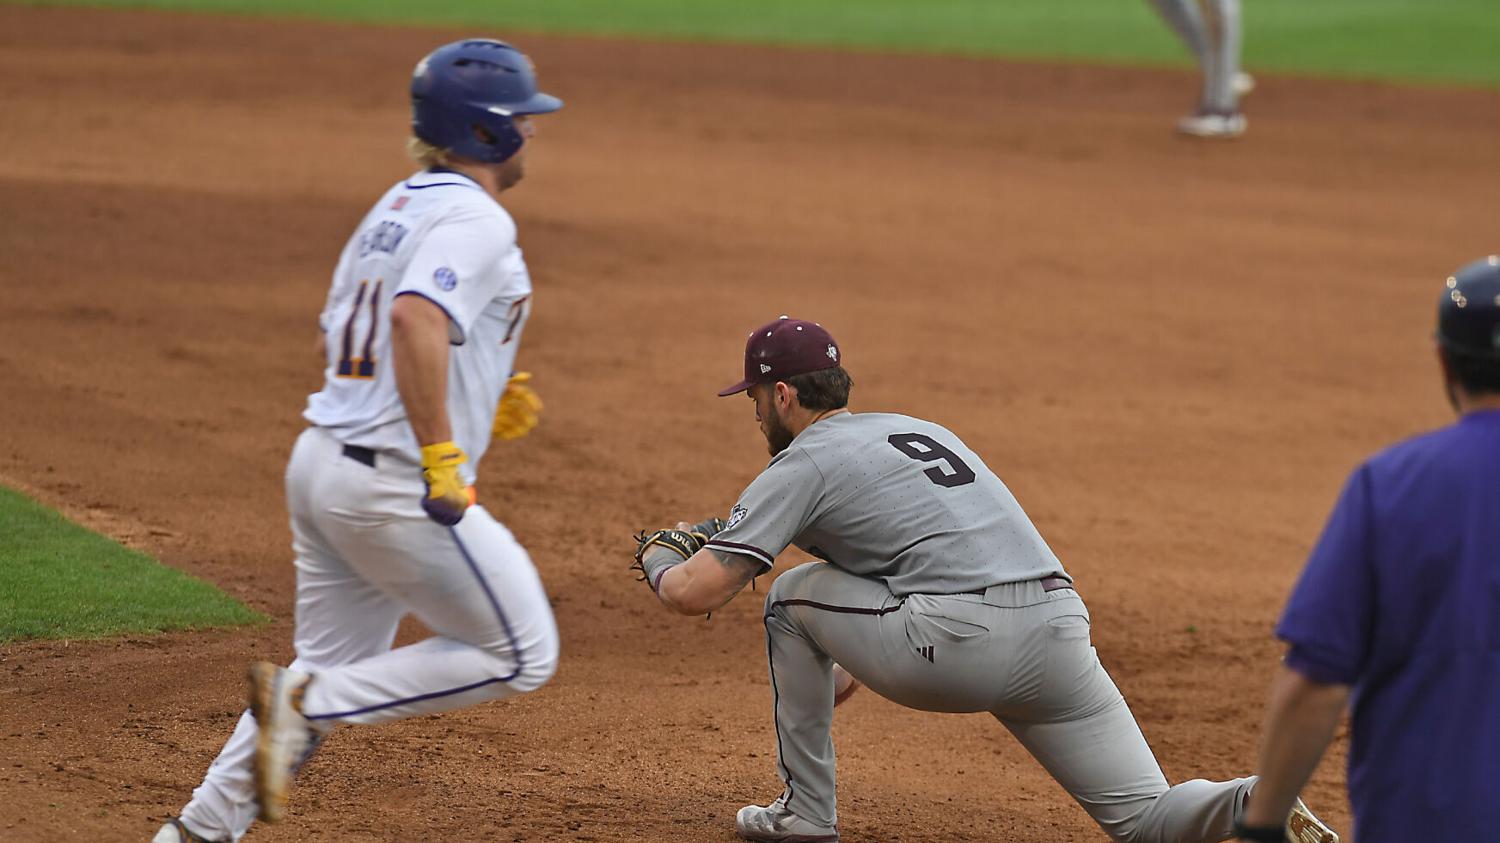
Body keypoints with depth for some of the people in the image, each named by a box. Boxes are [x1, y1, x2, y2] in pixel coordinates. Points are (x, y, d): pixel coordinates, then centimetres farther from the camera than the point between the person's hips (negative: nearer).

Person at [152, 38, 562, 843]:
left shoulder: (393, 210, 16)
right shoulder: (475, 220, -13)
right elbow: (416, 319, -31)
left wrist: (475, 404, 17)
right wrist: (441, 454, -29)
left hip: (320, 461, 9)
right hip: (396, 485, -9)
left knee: (335, 666, 18)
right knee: (520, 655, 3)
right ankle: (305, 704, -6)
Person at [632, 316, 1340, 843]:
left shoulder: (802, 464, 8)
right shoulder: (921, 430, 31)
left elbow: (696, 594, 2)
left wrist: (657, 558, 27)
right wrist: (846, 674, 49)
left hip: (958, 647, -7)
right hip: (1061, 627, 7)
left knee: (793, 597, 18)